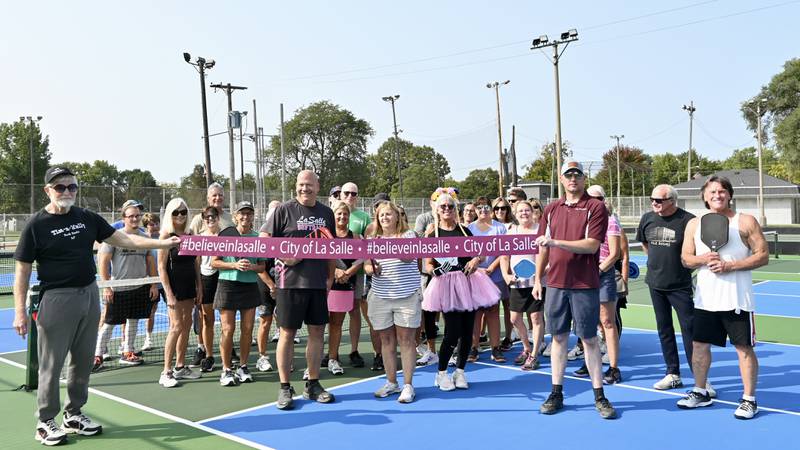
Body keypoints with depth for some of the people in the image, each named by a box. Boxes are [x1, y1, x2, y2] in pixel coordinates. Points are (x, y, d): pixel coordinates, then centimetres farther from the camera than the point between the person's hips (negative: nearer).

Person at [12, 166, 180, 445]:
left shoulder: (87, 218, 7)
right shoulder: (36, 225, -5)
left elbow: (123, 239, 9)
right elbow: (22, 270, -4)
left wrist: (163, 243, 0)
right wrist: (20, 311, -10)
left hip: (89, 295, 5)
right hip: (57, 299, -5)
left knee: (84, 361, 13)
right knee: (52, 364, 2)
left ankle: (74, 414, 28)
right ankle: (45, 422, 17)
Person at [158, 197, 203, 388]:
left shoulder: (190, 234, 9)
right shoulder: (166, 235, -8)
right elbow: (161, 267, -11)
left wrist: (199, 287, 10)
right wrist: (169, 293, -16)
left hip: (189, 285, 7)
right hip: (174, 285, -7)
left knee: (186, 325, 11)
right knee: (176, 326, -10)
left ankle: (180, 367, 22)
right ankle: (166, 372, -2)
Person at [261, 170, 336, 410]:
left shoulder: (327, 213, 10)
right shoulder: (284, 210, -3)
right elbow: (263, 238, -3)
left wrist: (330, 277, 12)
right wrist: (284, 256, -16)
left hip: (319, 284, 4)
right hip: (290, 281, -4)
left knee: (317, 332, 9)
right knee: (287, 333, 2)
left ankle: (313, 385, 23)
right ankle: (285, 388, 14)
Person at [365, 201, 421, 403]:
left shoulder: (408, 235, -1)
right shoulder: (373, 240, 10)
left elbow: (410, 256, -19)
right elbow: (366, 265, 7)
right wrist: (372, 269, -17)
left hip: (407, 296, -4)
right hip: (380, 297, 4)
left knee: (406, 340, 0)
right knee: (386, 340, 9)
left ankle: (408, 385, 7)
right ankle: (391, 382, 22)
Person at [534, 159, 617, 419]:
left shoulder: (595, 207, -3)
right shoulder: (551, 209, 11)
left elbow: (592, 245, -15)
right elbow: (543, 248, 15)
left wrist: (556, 242, -22)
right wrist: (538, 279, 11)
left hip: (585, 285, -4)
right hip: (555, 283, 4)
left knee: (589, 339, 3)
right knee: (558, 337, 9)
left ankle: (599, 396, 15)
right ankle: (556, 393, 18)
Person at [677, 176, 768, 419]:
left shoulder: (746, 222, -3)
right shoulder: (694, 224, 8)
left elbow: (763, 255, -6)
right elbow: (685, 258, 8)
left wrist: (730, 265, -17)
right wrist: (703, 259, -13)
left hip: (737, 299, -4)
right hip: (705, 298, 4)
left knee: (744, 348, 2)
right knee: (699, 345, 9)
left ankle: (749, 399, 16)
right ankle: (700, 392, 26)